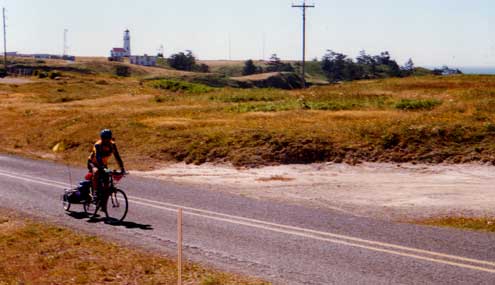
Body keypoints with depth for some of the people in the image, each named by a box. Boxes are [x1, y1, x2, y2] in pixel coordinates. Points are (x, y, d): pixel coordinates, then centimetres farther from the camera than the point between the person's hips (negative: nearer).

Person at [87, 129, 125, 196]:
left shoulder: (112, 145, -17)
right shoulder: (97, 145, -30)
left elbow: (117, 157, -18)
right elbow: (98, 158, -41)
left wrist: (122, 168, -27)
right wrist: (103, 168, -54)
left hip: (103, 163, 5)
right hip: (93, 162, -5)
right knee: (96, 171, -36)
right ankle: (95, 191, -29)